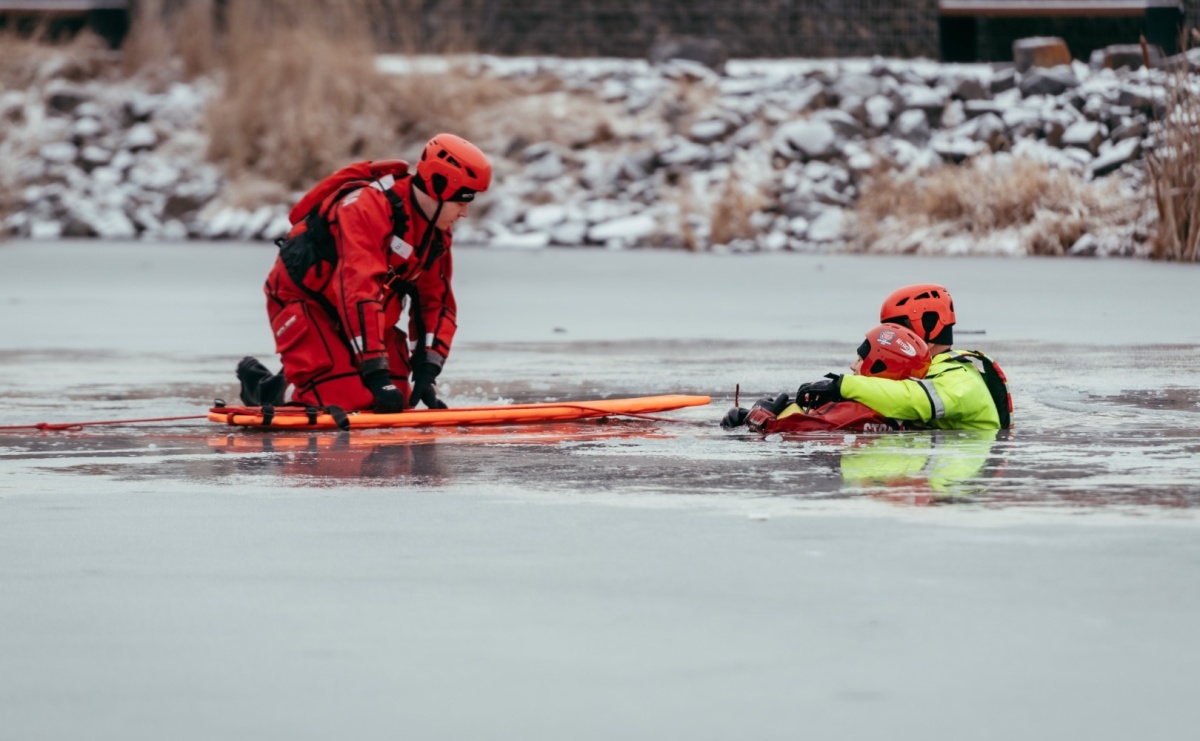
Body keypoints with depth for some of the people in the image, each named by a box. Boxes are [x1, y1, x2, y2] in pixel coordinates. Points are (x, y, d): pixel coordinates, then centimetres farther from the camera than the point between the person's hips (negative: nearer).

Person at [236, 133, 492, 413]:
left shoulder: (438, 229, -3)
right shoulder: (367, 207, -31)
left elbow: (436, 303, 2)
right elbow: (359, 293, -38)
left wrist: (426, 374, -12)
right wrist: (377, 376, -41)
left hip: (360, 316, 9)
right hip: (305, 302, -9)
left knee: (396, 402, -3)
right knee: (348, 401, -24)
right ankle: (266, 388, 4)